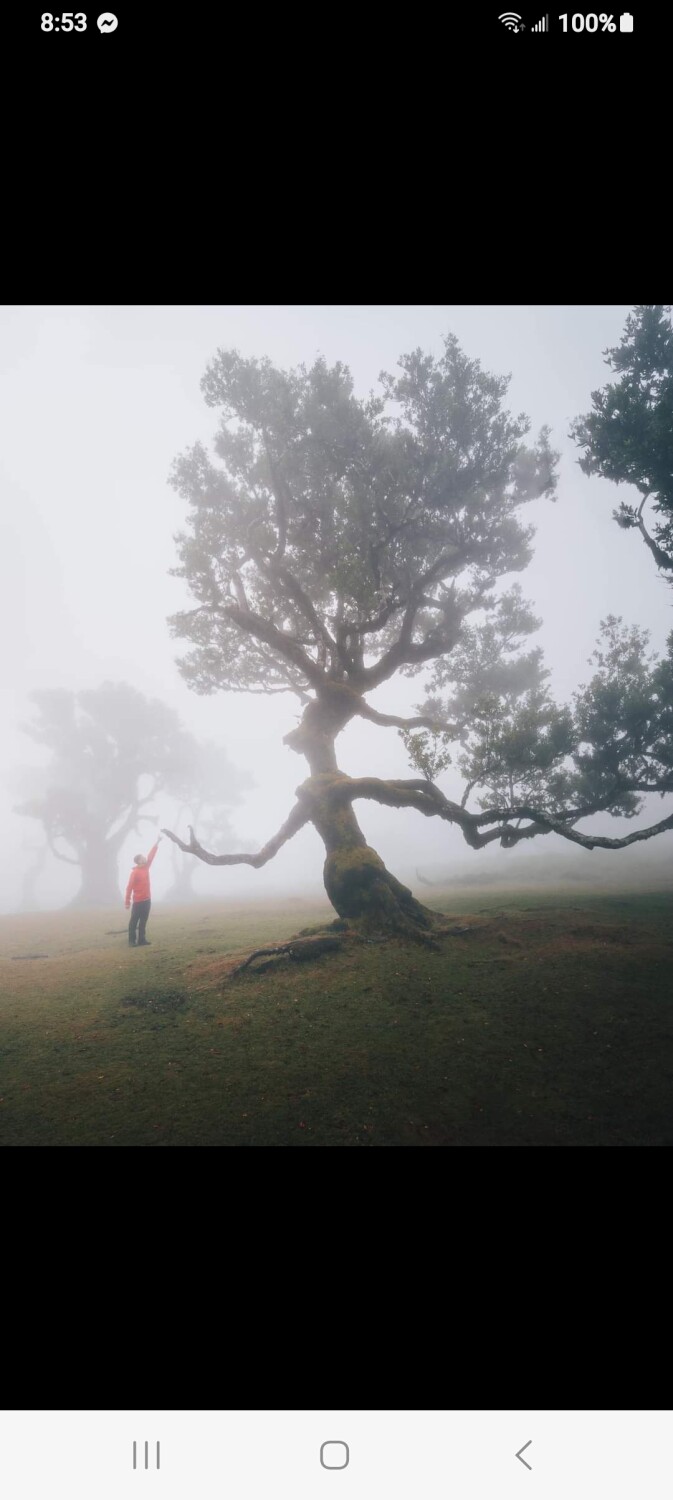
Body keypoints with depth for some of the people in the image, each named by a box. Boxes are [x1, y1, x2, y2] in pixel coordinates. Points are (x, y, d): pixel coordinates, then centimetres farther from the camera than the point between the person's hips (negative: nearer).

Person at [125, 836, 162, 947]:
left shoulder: (146, 867, 8)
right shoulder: (134, 872, -13)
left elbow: (151, 855, 12)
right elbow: (129, 887, -14)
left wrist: (158, 842, 13)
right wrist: (127, 901, -17)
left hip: (146, 900, 7)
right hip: (138, 901, -7)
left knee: (143, 921, 9)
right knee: (134, 921, 0)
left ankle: (141, 940, 13)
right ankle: (131, 941, 4)